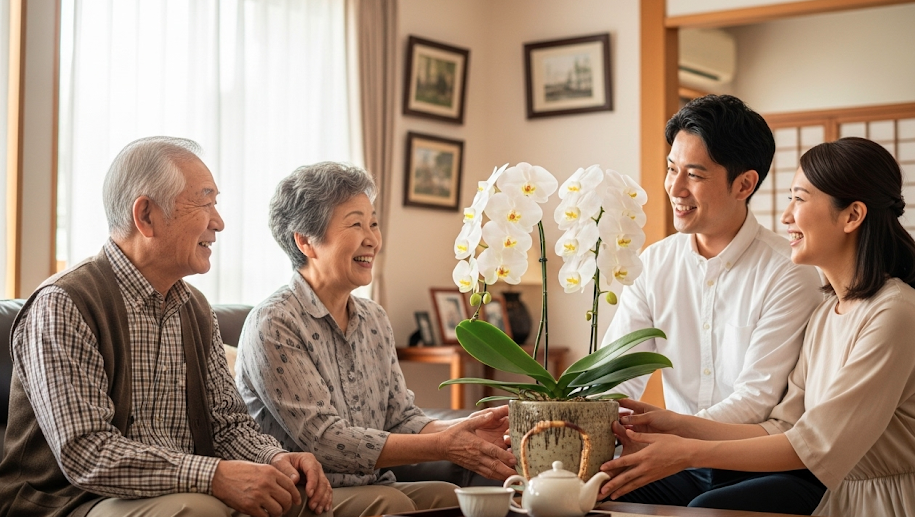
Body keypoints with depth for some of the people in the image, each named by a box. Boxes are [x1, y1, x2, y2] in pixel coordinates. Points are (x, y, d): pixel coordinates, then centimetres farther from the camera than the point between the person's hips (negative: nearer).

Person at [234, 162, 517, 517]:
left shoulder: (375, 320, 12)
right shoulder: (273, 325, -12)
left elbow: (400, 420, 8)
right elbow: (323, 440, -19)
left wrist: (467, 429, -13)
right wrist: (443, 446, -22)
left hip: (374, 487, 6)